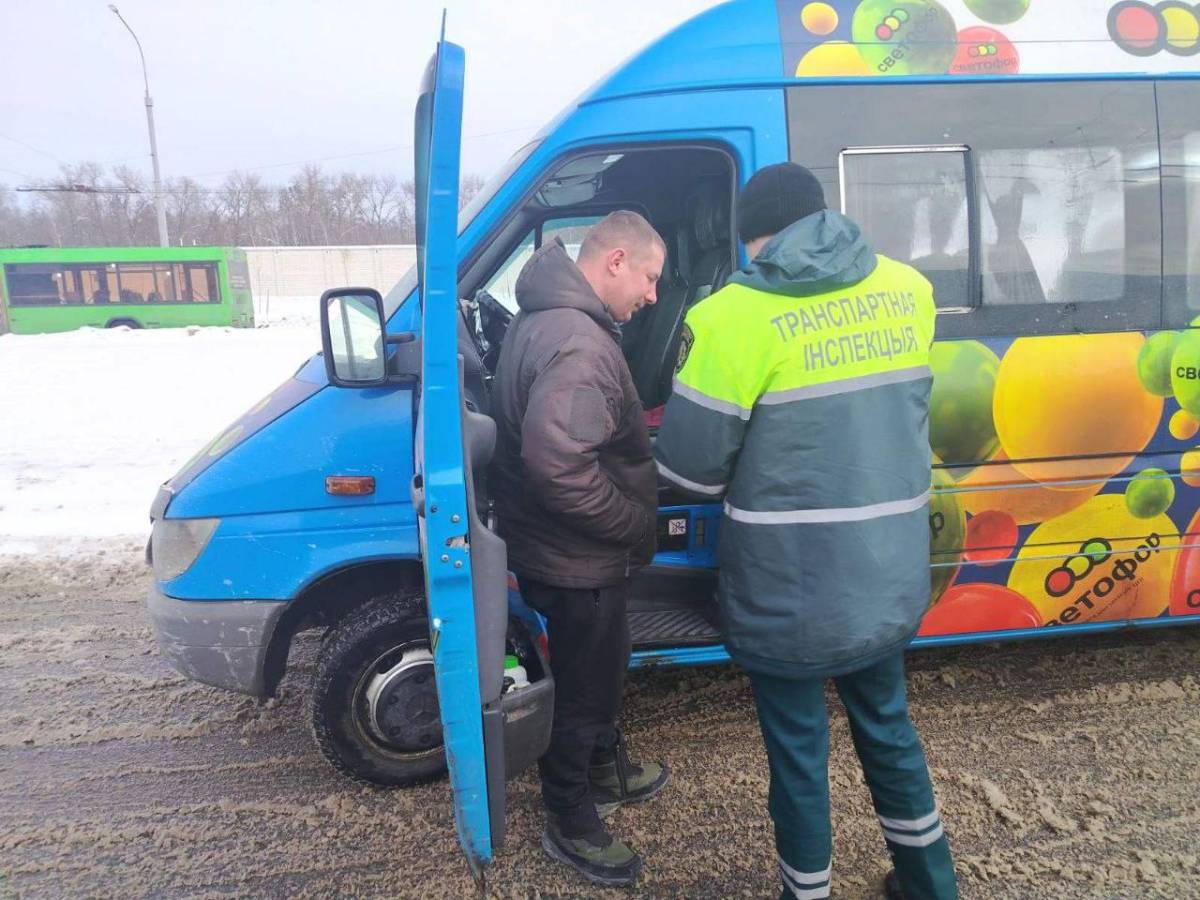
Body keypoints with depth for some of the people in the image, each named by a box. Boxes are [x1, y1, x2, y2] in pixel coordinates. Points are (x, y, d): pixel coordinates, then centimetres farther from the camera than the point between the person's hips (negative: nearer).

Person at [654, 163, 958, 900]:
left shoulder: (736, 317, -17)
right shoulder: (907, 290, 2)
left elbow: (688, 464, -12)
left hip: (790, 589, -6)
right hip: (890, 576, 6)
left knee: (799, 751, 14)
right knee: (888, 727, 26)